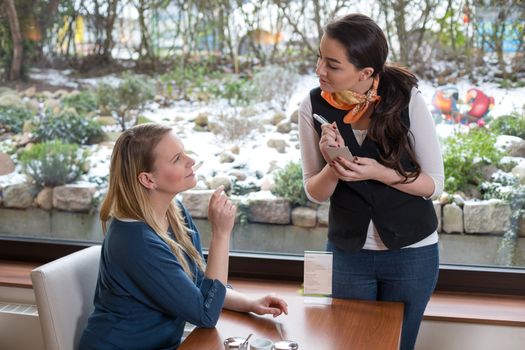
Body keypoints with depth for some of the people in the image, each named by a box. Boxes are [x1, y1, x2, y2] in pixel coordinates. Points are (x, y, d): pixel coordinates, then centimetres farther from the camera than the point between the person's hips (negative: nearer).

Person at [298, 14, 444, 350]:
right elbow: (315, 193, -4)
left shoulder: (406, 99, -18)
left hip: (412, 253, -1)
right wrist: (333, 167, -25)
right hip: (347, 253, 2)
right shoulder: (314, 106, -12)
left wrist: (380, 173, -27)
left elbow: (434, 183, -11)